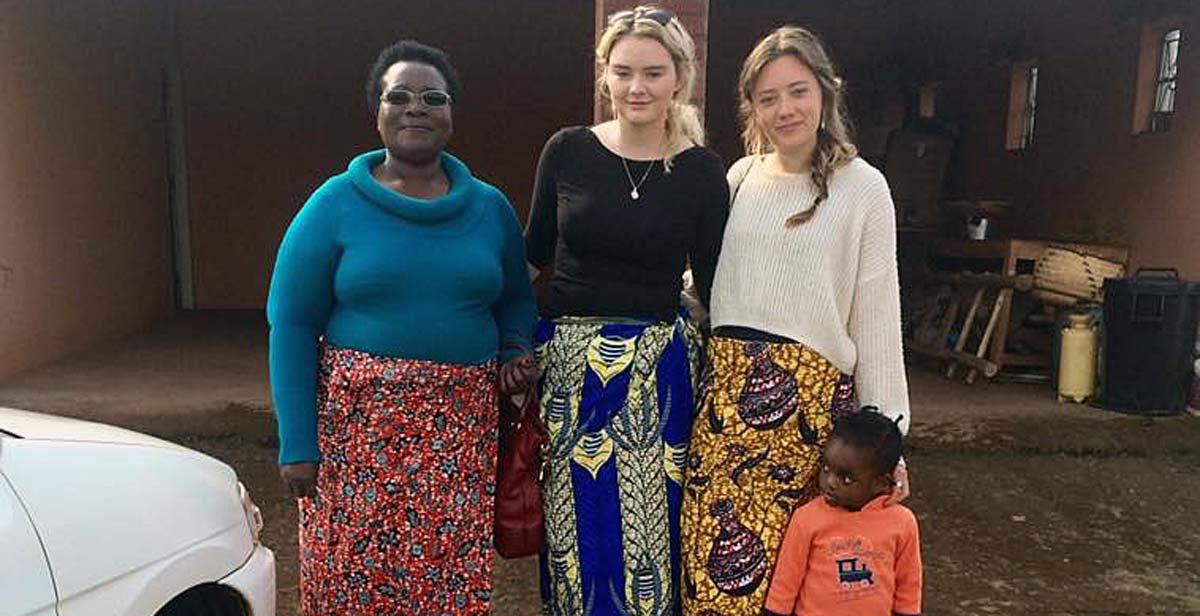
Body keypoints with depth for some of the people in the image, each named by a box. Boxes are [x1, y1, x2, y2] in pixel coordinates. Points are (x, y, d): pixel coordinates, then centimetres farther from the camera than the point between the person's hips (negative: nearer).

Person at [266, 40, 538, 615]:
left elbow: (516, 298, 21)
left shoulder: (490, 207, 8)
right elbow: (292, 324, -3)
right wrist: (297, 444, -7)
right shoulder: (335, 203, -1)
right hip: (356, 423, -2)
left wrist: (516, 347, -1)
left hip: (461, 428, 2)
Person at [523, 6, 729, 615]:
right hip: (565, 363, 1)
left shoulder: (702, 171, -2)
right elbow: (533, 255, 9)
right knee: (574, 527, 12)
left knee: (647, 527, 6)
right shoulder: (568, 150, 0)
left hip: (655, 373, -1)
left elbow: (714, 287, 2)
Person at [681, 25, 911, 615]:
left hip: (811, 391, -4)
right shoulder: (740, 177, 10)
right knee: (709, 549, 3)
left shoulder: (863, 187, -2)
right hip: (726, 382, 4)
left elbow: (877, 318, -3)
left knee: (752, 554, -3)